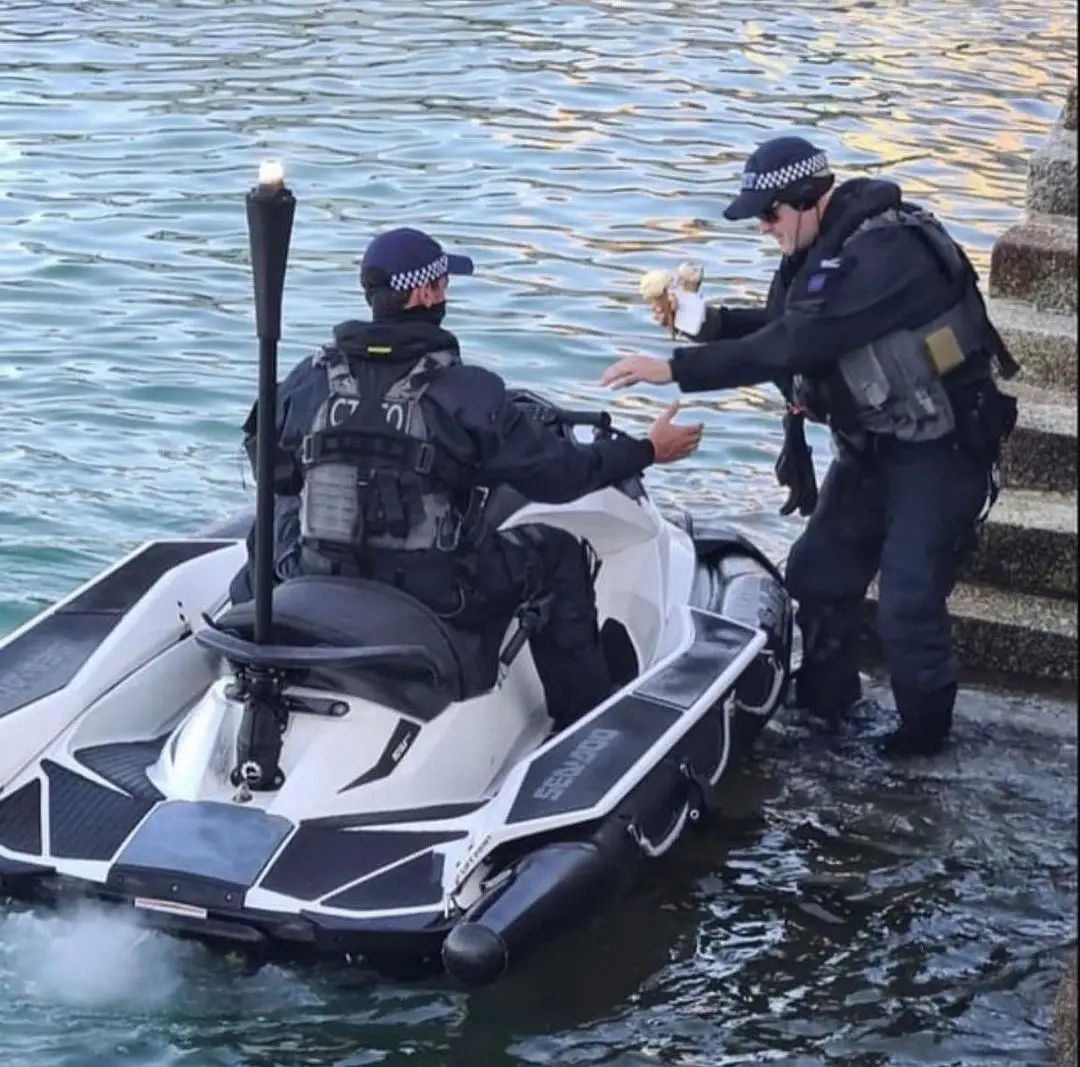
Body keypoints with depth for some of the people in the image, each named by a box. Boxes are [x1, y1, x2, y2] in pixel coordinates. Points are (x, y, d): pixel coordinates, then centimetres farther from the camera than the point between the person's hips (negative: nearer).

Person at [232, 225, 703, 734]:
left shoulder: (306, 381, -2)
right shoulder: (467, 392, -14)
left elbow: (272, 473, 12)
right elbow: (557, 472, -5)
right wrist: (648, 450, 9)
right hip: (436, 602, -3)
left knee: (267, 531, 35)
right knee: (559, 554, 17)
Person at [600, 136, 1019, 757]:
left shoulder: (886, 252, -29)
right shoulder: (830, 242, 1)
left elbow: (794, 346, -33)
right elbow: (781, 326, 12)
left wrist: (677, 369, -30)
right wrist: (707, 322, -7)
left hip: (941, 449, -9)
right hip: (874, 444, 10)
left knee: (907, 603, -8)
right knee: (818, 570, 13)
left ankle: (925, 729, 13)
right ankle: (824, 698, 30)